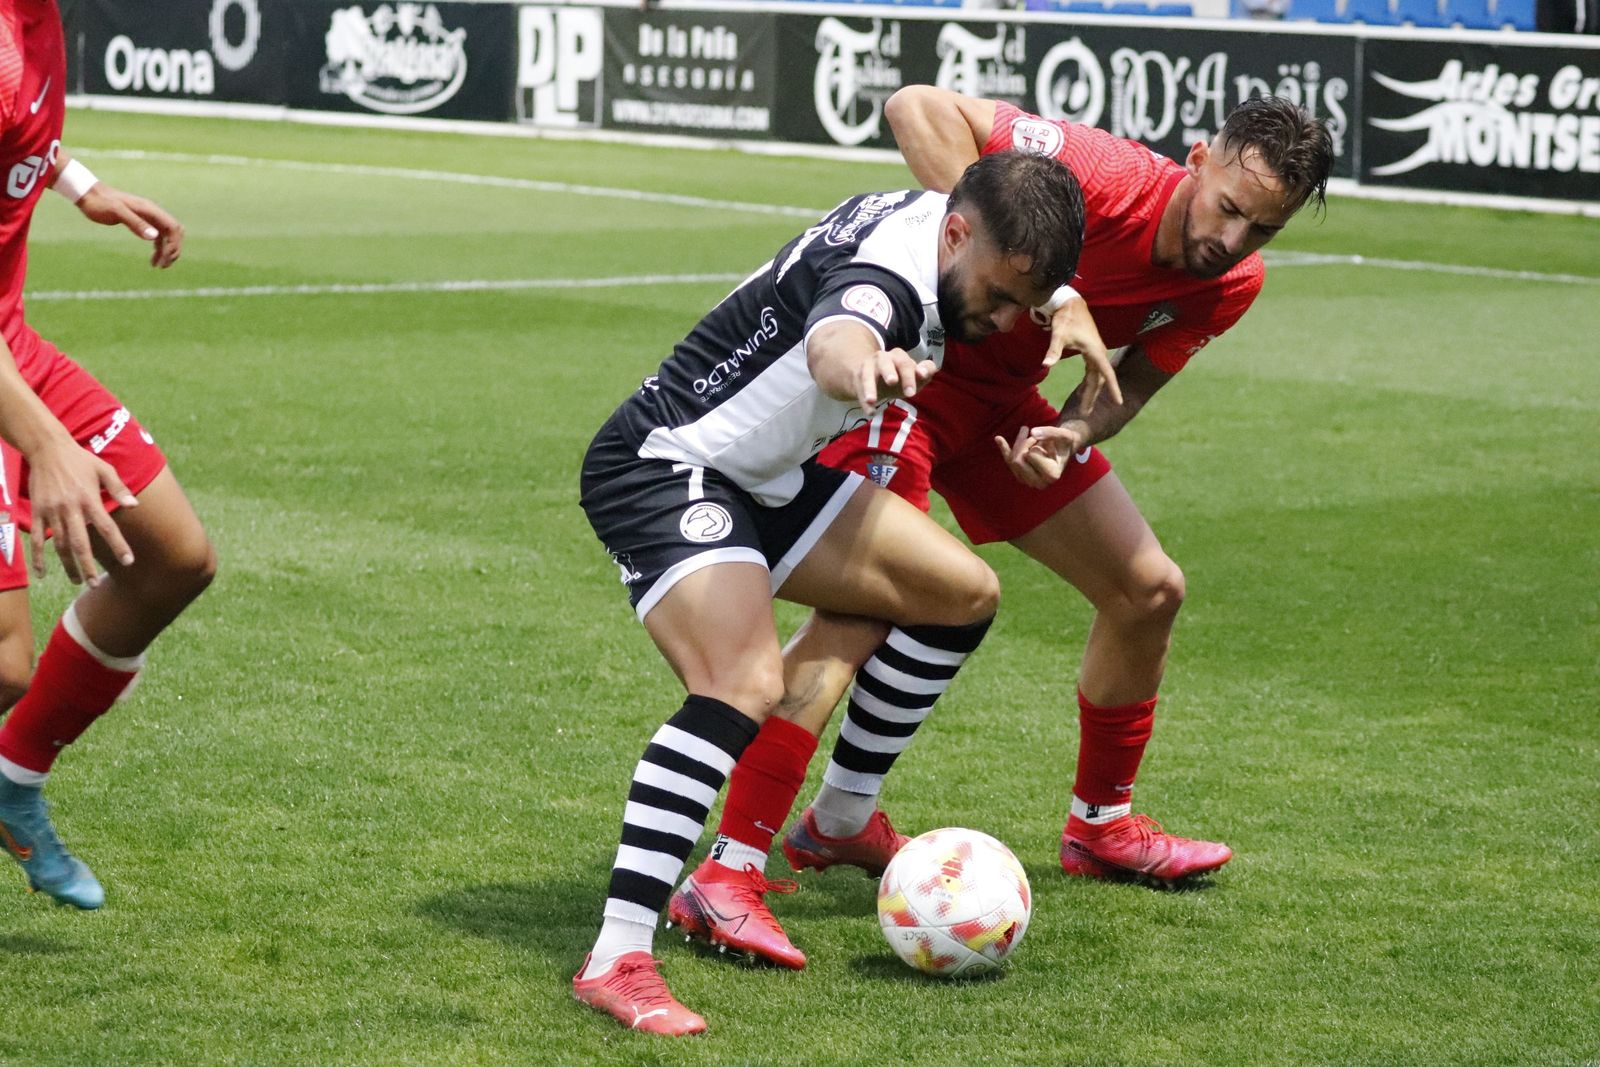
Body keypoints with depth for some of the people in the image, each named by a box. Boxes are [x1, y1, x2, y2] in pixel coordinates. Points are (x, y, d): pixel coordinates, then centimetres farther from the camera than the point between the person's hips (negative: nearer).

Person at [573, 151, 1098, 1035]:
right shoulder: (888, 268, -28)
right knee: (747, 686, -31)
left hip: (764, 478, 10)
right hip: (661, 470, -10)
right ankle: (615, 961, -34)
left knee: (963, 594, 10)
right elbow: (833, 340, -53)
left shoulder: (935, 217, 0)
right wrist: (866, 367, -79)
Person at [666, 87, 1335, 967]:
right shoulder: (1112, 177, -31)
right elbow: (919, 107, -36)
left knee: (1148, 590, 12)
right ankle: (727, 870, -25)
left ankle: (1101, 823, 34)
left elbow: (1132, 380, 1)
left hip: (1002, 399, 8)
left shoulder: (1230, 287, -8)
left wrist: (1072, 434, -23)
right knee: (864, 603, -25)